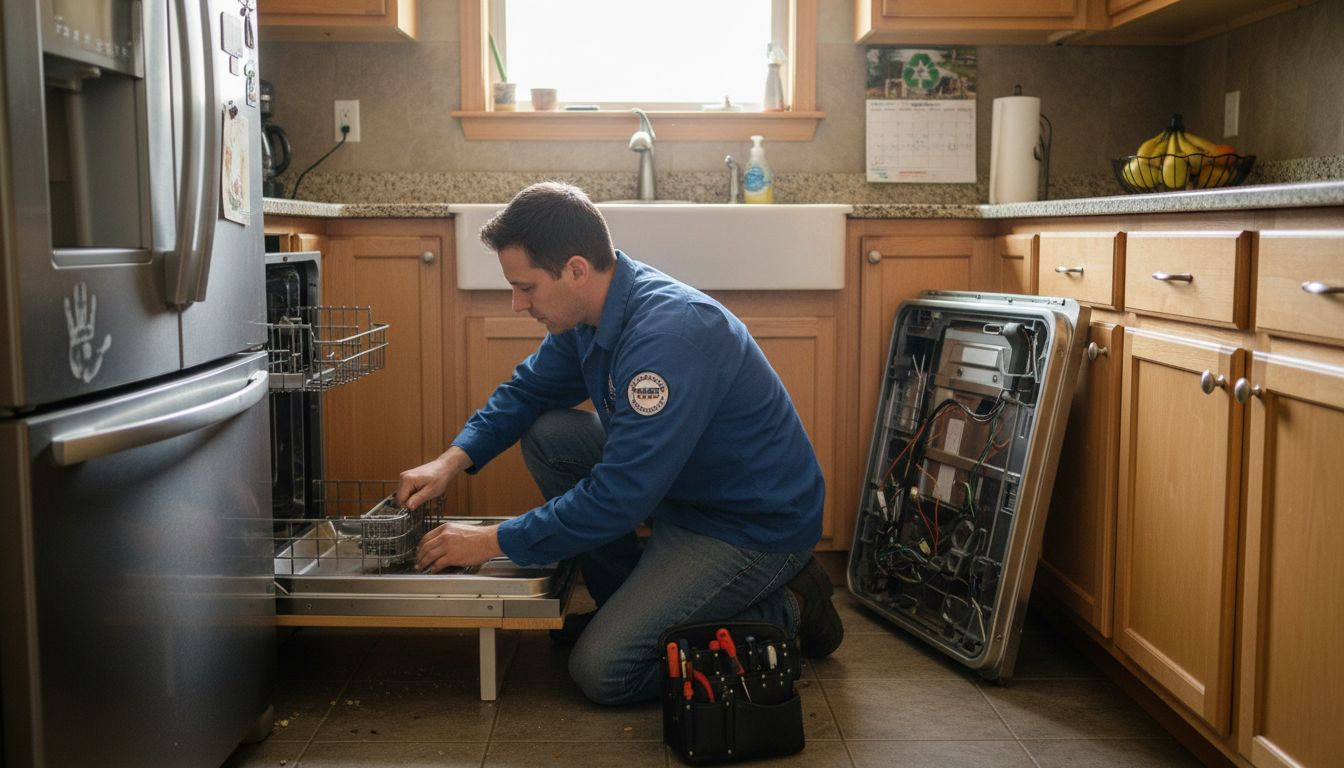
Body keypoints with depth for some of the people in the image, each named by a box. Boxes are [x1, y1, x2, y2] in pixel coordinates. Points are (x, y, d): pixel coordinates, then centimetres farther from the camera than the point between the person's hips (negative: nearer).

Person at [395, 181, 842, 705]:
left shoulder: (668, 335, -31)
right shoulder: (591, 311, -2)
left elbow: (621, 497, -31)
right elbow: (527, 390, 14)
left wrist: (493, 541, -22)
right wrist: (453, 460, -2)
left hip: (755, 528, -9)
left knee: (601, 672, -14)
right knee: (547, 434, 0)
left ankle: (784, 613, 1)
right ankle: (630, 601, 10)